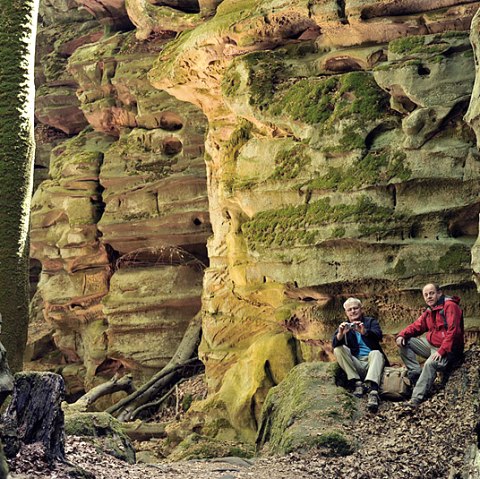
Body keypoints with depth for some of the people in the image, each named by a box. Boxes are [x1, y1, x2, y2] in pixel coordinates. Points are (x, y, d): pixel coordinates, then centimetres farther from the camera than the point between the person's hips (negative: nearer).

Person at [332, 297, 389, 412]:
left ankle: (373, 391, -57)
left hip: (371, 362, -2)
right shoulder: (344, 326, 15)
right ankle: (357, 383, -27)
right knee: (338, 350, -19)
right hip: (355, 365, 2)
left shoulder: (371, 322, 11)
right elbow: (335, 344, -4)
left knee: (375, 353, -33)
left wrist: (364, 332, -35)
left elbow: (378, 335, -13)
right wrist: (340, 334, -28)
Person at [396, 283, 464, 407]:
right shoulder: (428, 311, 13)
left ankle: (416, 399, -37)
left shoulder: (450, 306, -13)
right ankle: (416, 373, -12)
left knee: (430, 364, -36)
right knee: (404, 342, -2)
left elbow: (453, 331, -22)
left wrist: (442, 351, -29)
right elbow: (416, 326, 10)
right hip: (431, 344, 9)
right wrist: (401, 335, -10)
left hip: (447, 349, -9)